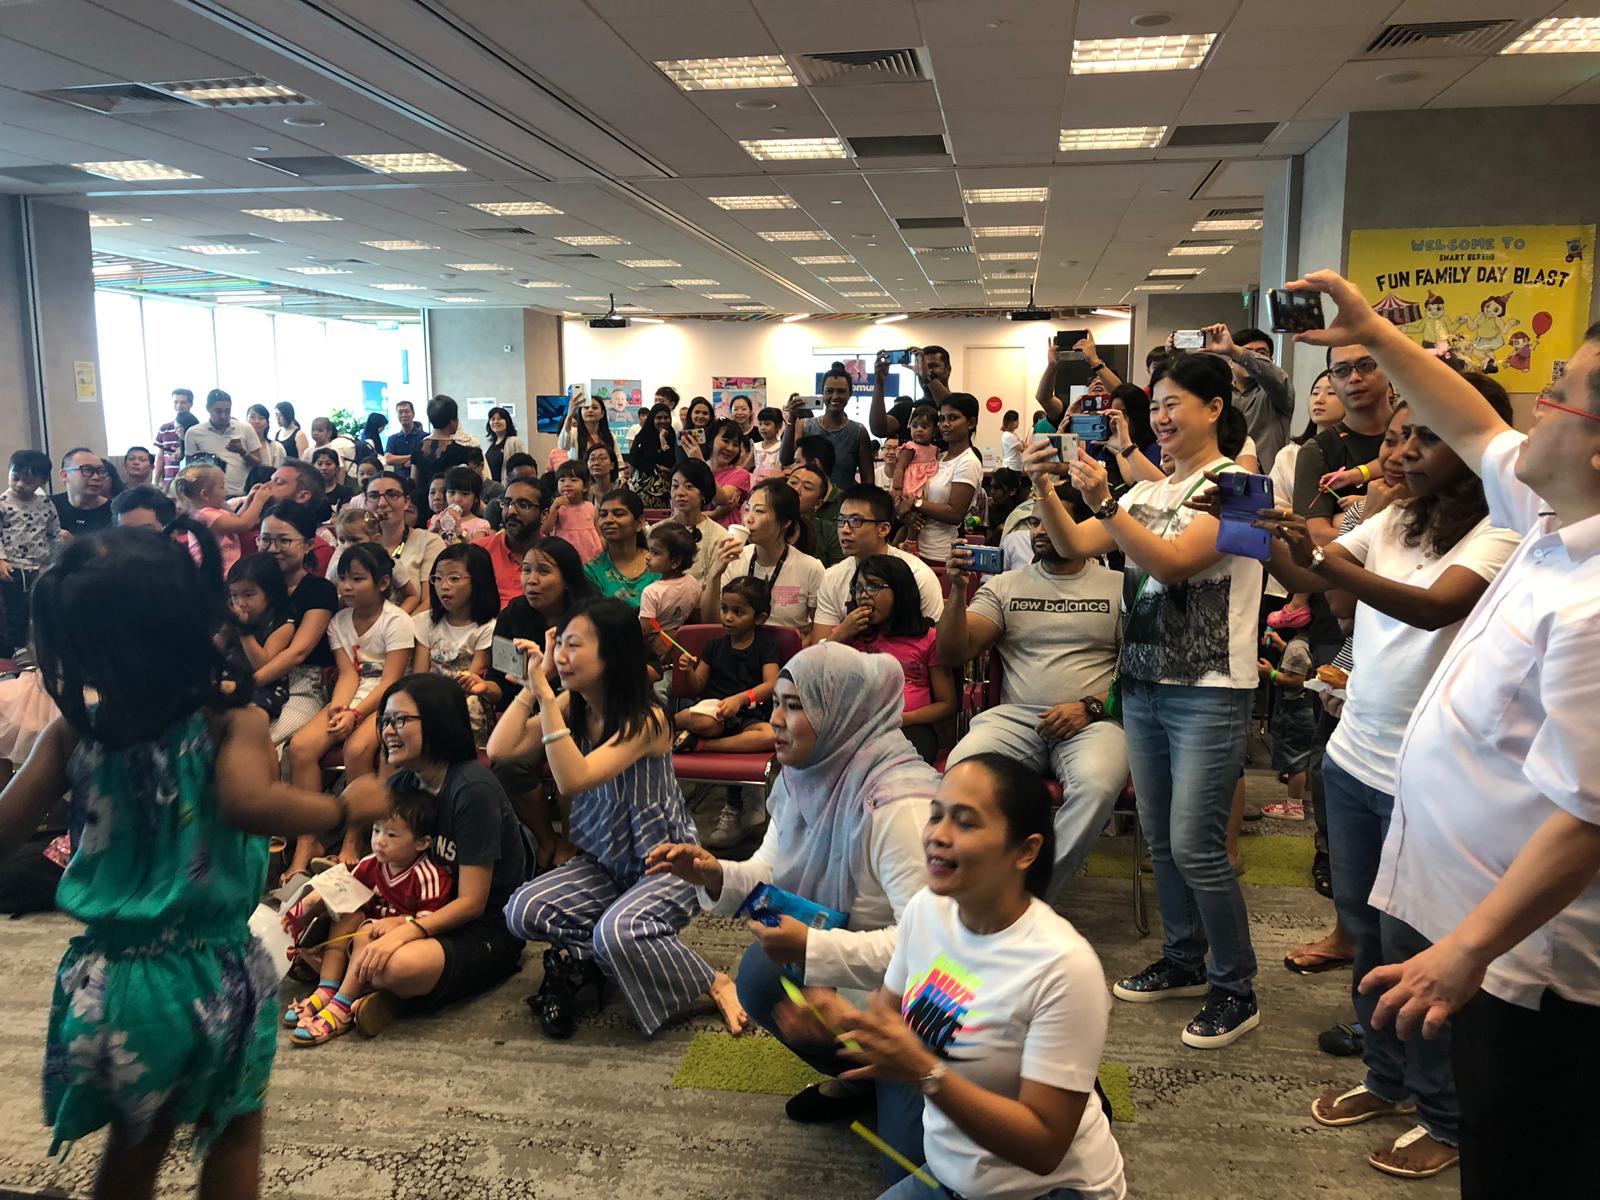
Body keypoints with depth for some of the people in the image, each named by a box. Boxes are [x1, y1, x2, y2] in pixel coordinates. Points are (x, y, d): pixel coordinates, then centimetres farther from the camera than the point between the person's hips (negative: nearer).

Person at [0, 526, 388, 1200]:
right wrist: (346, 808, -21)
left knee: (134, 1144, 26)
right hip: (210, 972, -3)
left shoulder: (72, 731, -5)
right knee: (233, 1136, 21)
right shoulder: (233, 723, -17)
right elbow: (249, 803, -34)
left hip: (108, 979, 4)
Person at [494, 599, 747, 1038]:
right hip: (603, 862, 6)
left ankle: (713, 985, -8)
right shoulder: (572, 707, -3)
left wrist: (546, 695, -35)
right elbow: (500, 749, -10)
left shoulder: (646, 720, -24)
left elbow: (573, 780, -35)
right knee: (521, 912, -18)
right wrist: (532, 684, -12)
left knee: (617, 933, -34)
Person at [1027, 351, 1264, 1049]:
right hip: (1143, 681, 7)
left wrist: (1102, 501, -25)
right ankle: (1183, 960, 30)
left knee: (1194, 845, -7)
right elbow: (1072, 545, 9)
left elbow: (1172, 562, -20)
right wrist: (1041, 485, -6)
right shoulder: (1149, 492, 14)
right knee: (1160, 838, 14)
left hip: (1209, 691, -7)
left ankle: (1236, 989, 11)